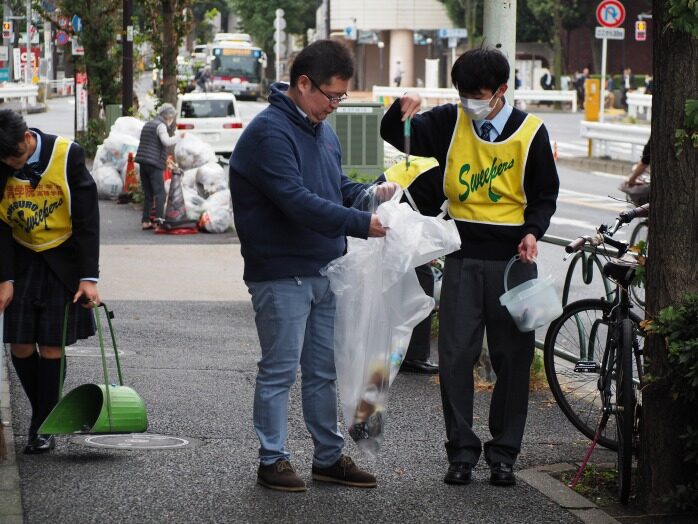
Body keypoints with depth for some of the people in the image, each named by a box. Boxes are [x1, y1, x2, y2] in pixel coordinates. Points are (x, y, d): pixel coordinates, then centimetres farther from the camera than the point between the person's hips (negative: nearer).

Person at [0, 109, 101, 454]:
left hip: (63, 260, -3)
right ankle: (45, 411, 20)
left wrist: (89, 277, -16)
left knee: (51, 346, -6)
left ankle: (43, 427, 5)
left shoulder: (67, 155, -17)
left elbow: (87, 219, -13)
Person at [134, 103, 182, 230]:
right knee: (159, 192, -10)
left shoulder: (148, 125, 22)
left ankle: (145, 221, 7)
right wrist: (178, 137, -9)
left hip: (143, 163, 8)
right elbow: (166, 141, -21)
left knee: (147, 194, 10)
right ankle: (159, 218, -21)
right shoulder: (161, 126, -6)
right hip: (154, 164, -8)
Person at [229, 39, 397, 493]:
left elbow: (338, 185, 23)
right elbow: (298, 202, -26)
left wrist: (369, 194, 1)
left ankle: (330, 456, 23)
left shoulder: (323, 131, 13)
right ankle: (273, 459, 9)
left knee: (324, 371, 15)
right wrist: (362, 224, -26)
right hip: (281, 274, -9)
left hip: (324, 271, 9)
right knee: (280, 371, 0)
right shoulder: (269, 132, -18)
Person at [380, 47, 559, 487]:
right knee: (455, 356, -2)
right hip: (463, 257, 1)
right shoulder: (450, 122, 2)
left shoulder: (530, 132, -2)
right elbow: (396, 135, 2)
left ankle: (504, 452, 13)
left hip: (512, 258, -1)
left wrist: (533, 232, -13)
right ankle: (462, 449, 8)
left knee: (513, 359, 4)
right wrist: (403, 110, -19)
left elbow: (545, 195, 5)